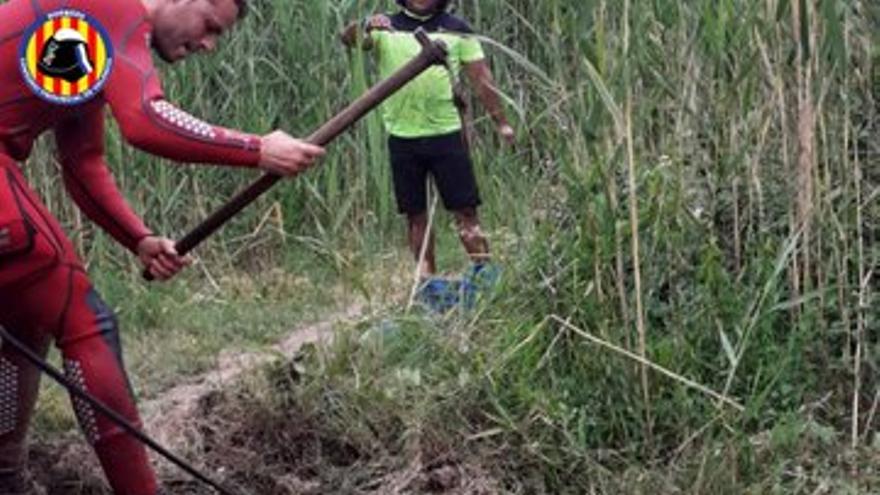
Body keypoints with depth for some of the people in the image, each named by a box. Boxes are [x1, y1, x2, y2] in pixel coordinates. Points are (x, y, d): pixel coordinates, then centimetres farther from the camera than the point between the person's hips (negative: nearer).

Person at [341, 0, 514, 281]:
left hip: (447, 133, -1)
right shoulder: (385, 28, 5)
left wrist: (501, 122, 1)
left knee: (464, 209, -2)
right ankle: (426, 277, 15)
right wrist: (365, 26, -36)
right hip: (402, 137, 1)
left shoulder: (456, 29, 7)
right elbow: (348, 39, -13)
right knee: (415, 214, 7)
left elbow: (481, 79, 7)